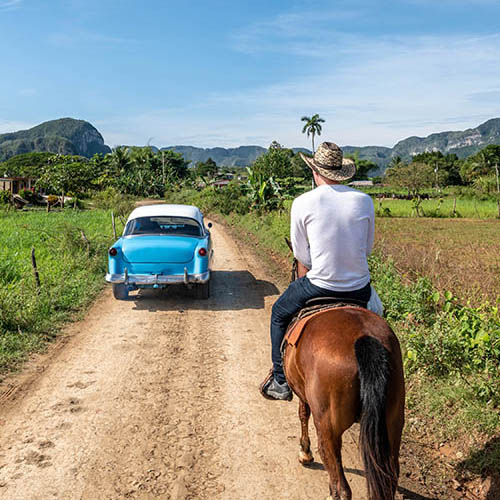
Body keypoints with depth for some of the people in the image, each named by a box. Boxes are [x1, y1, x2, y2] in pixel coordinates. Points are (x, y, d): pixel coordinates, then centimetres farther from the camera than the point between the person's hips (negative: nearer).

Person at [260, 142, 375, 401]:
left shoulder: (302, 203, -8)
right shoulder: (364, 200, 0)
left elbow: (301, 255, -1)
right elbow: (368, 248, 10)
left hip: (320, 287, -3)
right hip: (360, 290, 3)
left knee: (278, 314, 24)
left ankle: (280, 382, 28)